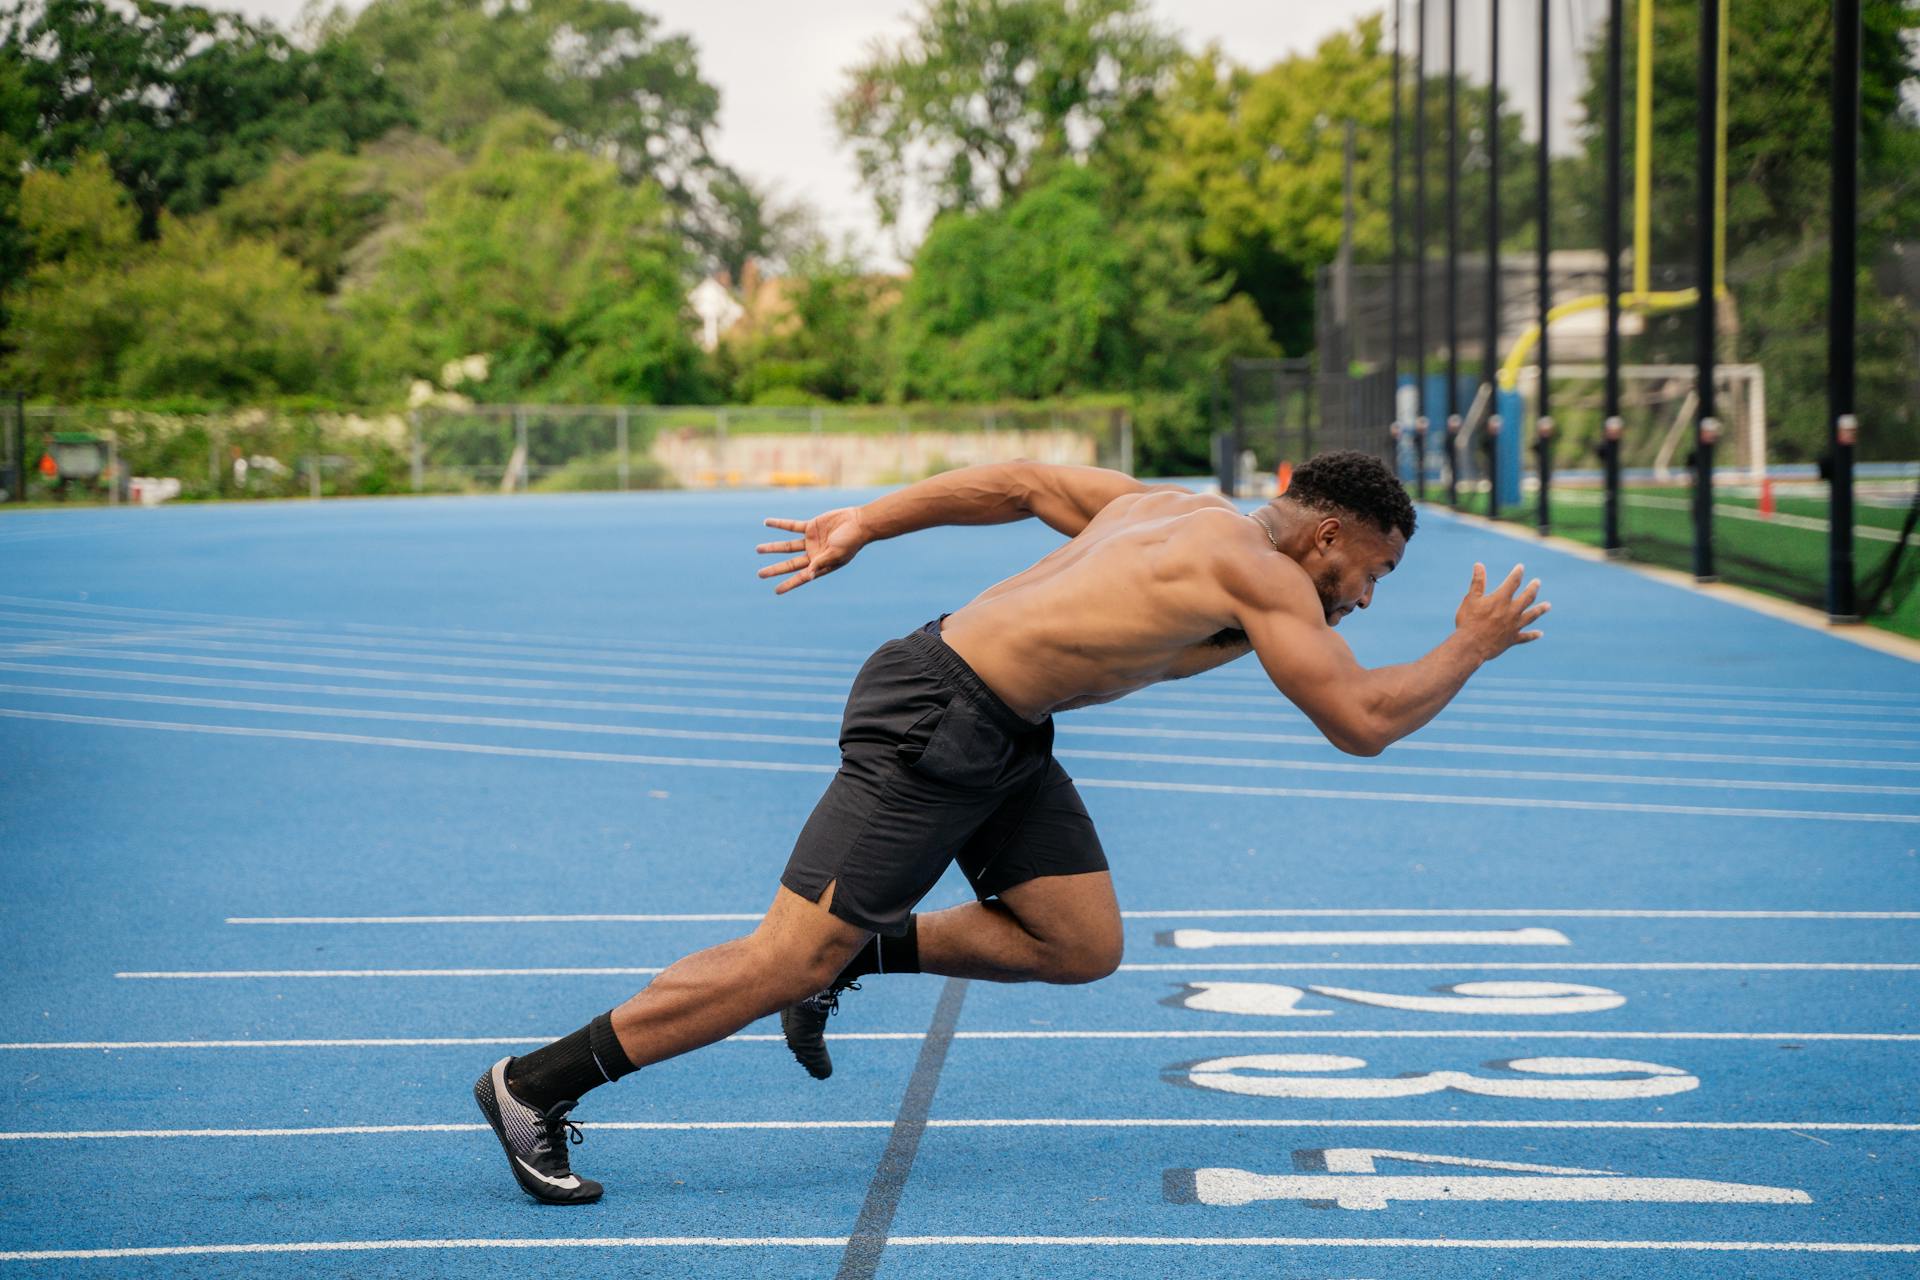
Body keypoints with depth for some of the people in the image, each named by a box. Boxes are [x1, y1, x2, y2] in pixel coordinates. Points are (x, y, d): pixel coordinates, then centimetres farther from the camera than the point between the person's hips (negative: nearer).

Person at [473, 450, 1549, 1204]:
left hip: (1003, 737, 10)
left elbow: (1023, 482, 20)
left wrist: (863, 524, 23)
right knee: (793, 957, -8)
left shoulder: (1173, 509, 14)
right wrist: (1469, 649, 1)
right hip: (933, 723, -10)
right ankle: (534, 1088, -1)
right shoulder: (1265, 574, -11)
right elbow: (1362, 721, -14)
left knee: (1084, 945, 5)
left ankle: (855, 955, 16)